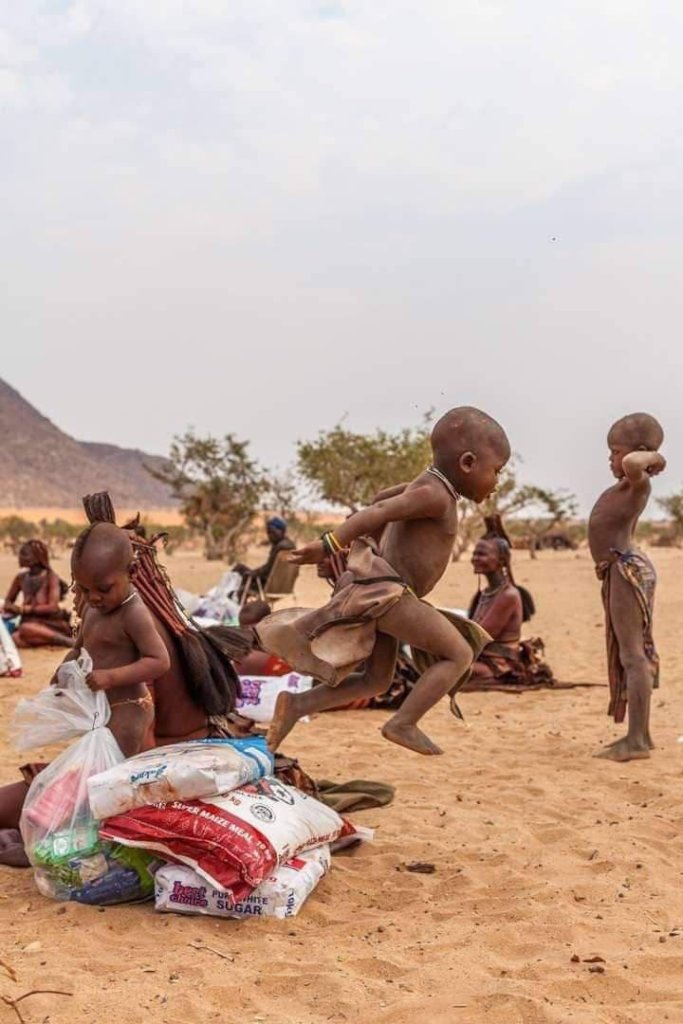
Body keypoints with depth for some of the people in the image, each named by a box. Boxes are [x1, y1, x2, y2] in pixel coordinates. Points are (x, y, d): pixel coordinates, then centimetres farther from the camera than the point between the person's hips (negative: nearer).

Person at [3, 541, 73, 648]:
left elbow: (53, 607, -13)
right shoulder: (21, 578, 10)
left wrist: (23, 609, -17)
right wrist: (9, 608, -4)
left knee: (26, 628, -37)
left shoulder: (51, 577, -5)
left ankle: (69, 641, -24)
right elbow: (8, 600, 22)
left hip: (52, 624, -4)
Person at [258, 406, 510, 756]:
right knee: (459, 654, -7)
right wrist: (330, 545, -29)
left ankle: (297, 704, 7)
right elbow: (379, 511, -24)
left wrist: (375, 547, 38)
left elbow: (384, 498, 31)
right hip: (385, 591, -10)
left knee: (376, 681, 15)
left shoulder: (427, 486, 16)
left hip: (382, 594, 10)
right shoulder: (435, 495, -14)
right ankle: (403, 723, -9)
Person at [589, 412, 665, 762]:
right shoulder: (626, 486, 17)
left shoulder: (638, 482, -13)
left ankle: (637, 740, -9)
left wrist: (652, 457, -21)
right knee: (630, 654, 15)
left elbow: (632, 464, -36)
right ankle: (639, 734, 23)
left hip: (627, 569, -11)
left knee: (632, 654, -10)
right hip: (620, 571, 11)